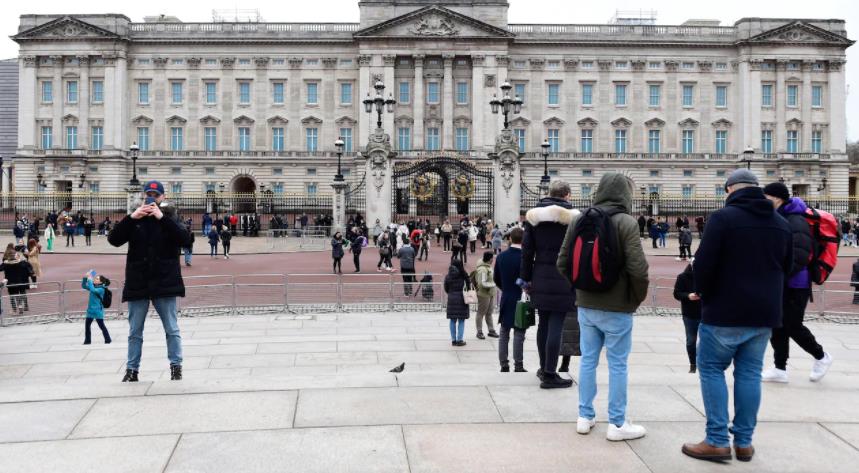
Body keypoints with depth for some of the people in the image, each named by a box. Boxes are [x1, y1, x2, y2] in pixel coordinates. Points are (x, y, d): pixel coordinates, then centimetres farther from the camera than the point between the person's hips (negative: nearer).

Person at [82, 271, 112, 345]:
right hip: (90, 309, 8)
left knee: (101, 326, -2)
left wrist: (90, 280, -23)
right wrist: (85, 278, -2)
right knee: (87, 325, 9)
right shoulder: (93, 286, 9)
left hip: (98, 310, -8)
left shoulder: (101, 289, -15)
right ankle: (87, 340, 19)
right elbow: (83, 286, 14)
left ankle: (107, 340, 7)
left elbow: (93, 290, -31)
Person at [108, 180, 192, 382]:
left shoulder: (170, 218, 2)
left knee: (172, 329, 4)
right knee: (135, 332, 10)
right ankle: (132, 369, 19)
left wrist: (162, 217, -20)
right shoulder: (134, 220, 7)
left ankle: (176, 366, 14)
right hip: (137, 283, 2)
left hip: (164, 282, -2)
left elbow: (185, 239, -15)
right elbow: (113, 240, -4)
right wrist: (131, 218, -15)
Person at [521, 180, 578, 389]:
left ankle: (544, 368, 27)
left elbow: (527, 250, 6)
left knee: (543, 323, 16)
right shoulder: (572, 217, -7)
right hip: (563, 280, -5)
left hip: (540, 278, 5)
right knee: (556, 326, -3)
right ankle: (549, 374, -1)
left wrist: (527, 278, 12)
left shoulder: (533, 216, 5)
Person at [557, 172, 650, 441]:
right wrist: (637, 298, -3)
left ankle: (585, 417, 22)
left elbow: (563, 263, 4)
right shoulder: (626, 222, -14)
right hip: (617, 308, -5)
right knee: (617, 365, 5)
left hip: (585, 305, 5)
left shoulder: (578, 220, 1)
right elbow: (637, 268, -19)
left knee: (588, 360, 14)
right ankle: (617, 424, 13)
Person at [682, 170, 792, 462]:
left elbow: (703, 263, -14)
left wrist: (702, 292, 3)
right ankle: (744, 442, 15)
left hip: (726, 312, -5)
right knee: (749, 374, 11)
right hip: (765, 313, 6)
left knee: (711, 370, 5)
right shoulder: (781, 223, 9)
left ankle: (717, 441, 3)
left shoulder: (723, 217, -11)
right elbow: (786, 268, 17)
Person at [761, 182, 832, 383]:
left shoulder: (796, 222, -19)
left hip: (794, 285, -8)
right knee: (777, 326, 9)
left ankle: (821, 357, 26)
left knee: (792, 326, 1)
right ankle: (780, 369, 18)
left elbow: (798, 259, -27)